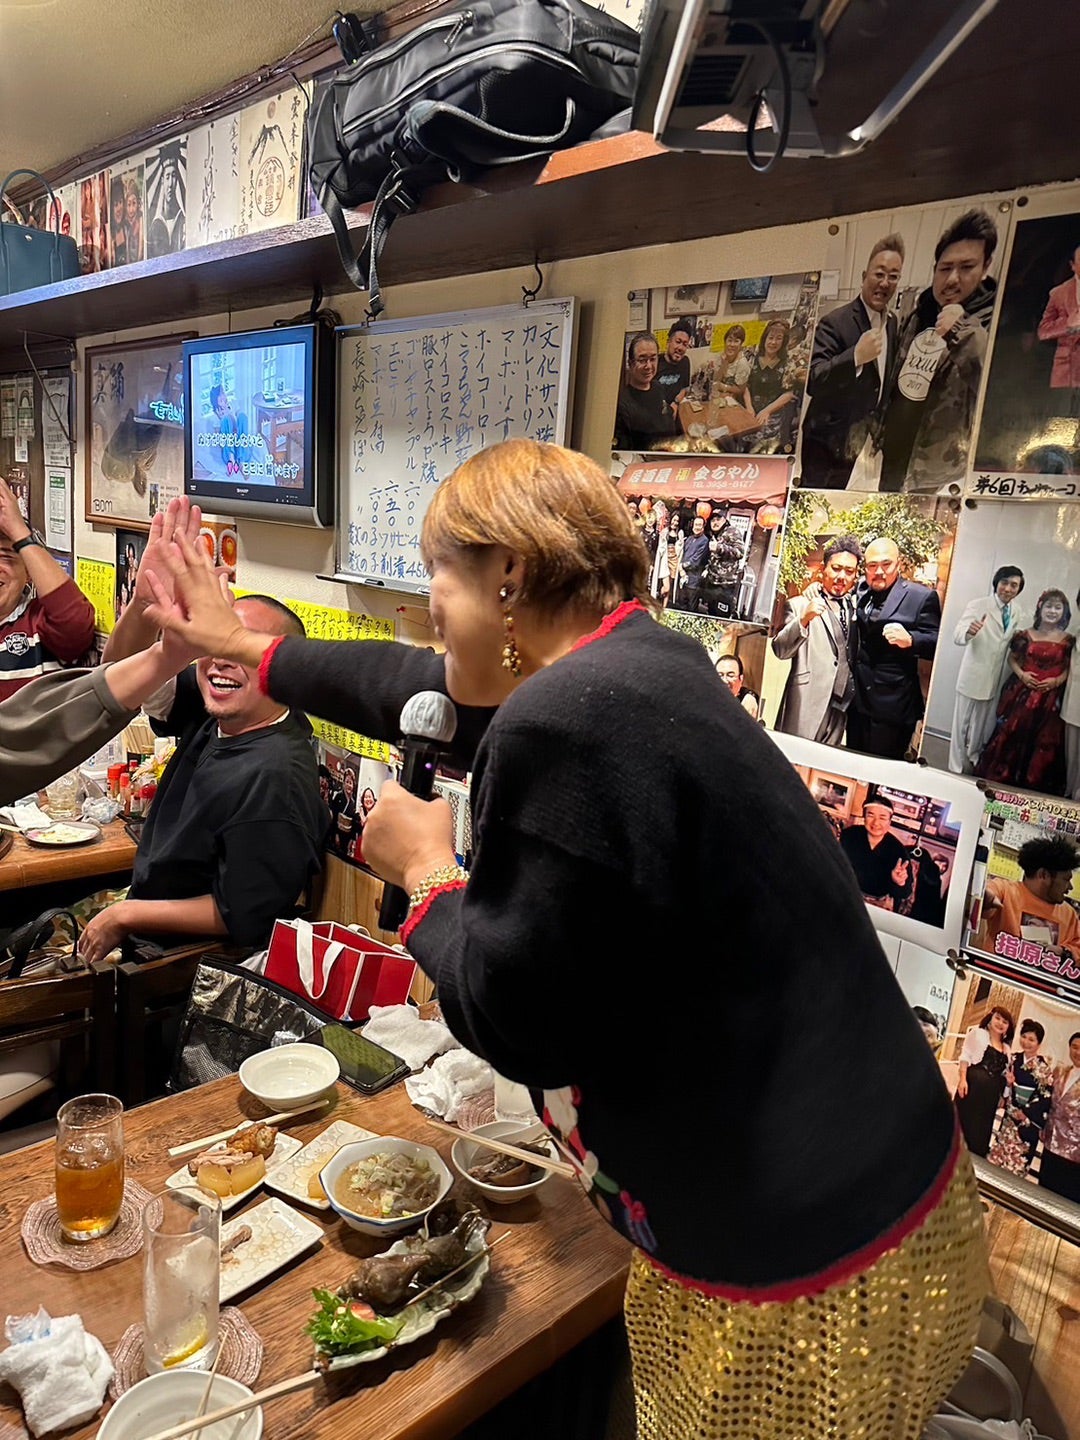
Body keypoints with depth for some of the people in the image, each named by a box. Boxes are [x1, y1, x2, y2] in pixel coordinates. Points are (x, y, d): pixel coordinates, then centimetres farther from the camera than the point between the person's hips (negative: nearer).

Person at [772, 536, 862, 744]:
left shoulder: (855, 607, 14)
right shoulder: (799, 605, -1)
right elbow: (780, 650, -11)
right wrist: (804, 619, -27)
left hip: (841, 704, 5)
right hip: (807, 703, -5)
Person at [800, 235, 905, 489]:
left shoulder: (894, 326, 12)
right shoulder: (835, 323, -10)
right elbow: (813, 382, -21)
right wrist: (856, 356, -33)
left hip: (868, 451, 7)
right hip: (828, 450, -6)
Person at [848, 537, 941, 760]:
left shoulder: (922, 597, -4)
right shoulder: (860, 592, 13)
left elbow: (937, 644, -5)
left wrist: (910, 640, -26)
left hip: (893, 704, -5)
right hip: (857, 699, 5)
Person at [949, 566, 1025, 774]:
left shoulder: (1015, 613, 6)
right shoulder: (978, 605, -12)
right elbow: (957, 636, -24)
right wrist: (969, 632, -46)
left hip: (995, 679, 6)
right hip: (973, 676, -5)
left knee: (983, 726, 17)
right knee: (962, 723, 3)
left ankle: (973, 760, 35)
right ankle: (956, 768, 15)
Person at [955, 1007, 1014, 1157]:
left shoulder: (1006, 1047, 18)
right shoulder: (977, 1033, 2)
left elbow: (1002, 1072, 23)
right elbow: (965, 1056, -4)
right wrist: (963, 1079, -15)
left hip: (991, 1093, 5)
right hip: (972, 1085, -5)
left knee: (981, 1131, 8)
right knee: (962, 1123, -1)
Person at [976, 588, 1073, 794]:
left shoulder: (1068, 640, 2)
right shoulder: (1026, 635, 3)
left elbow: (1069, 668, 6)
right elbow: (1012, 658, 10)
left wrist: (1057, 681, -12)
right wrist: (1021, 674, -7)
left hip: (1050, 698, 0)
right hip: (1021, 692, 0)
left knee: (1043, 744, 1)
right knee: (1010, 735, 1)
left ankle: (1031, 784, 15)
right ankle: (999, 778, 15)